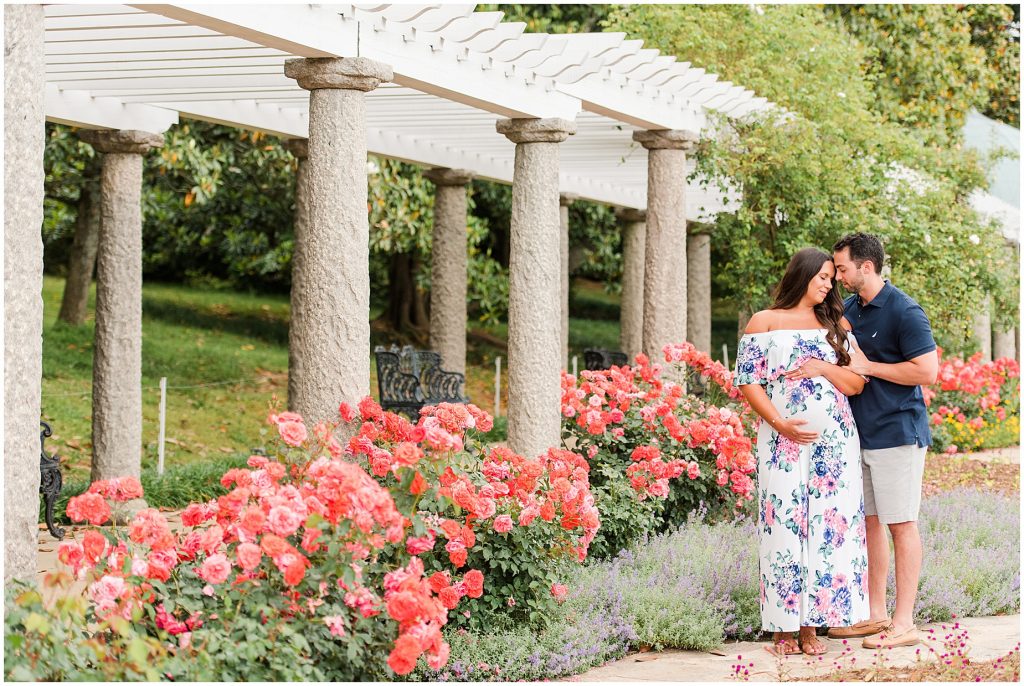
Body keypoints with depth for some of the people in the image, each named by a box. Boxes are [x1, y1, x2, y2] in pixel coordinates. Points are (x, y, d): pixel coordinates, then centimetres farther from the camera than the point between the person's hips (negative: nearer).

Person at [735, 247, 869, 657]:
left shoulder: (835, 326, 15)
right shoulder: (764, 322, 6)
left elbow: (857, 384, 9)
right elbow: (748, 381, -2)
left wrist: (823, 367, -9)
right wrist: (780, 424, -14)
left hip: (835, 442, 3)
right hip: (784, 442, -3)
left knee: (827, 527, -1)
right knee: (784, 527, -5)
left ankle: (812, 623, 5)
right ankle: (782, 627, 0)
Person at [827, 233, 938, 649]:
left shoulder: (904, 311, -13)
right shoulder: (848, 310, 11)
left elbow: (927, 371, -18)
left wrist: (868, 366, -15)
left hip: (897, 432, -8)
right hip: (860, 434, 8)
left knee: (901, 524, -3)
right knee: (868, 522, 11)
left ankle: (904, 623, 0)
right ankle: (875, 614, 19)